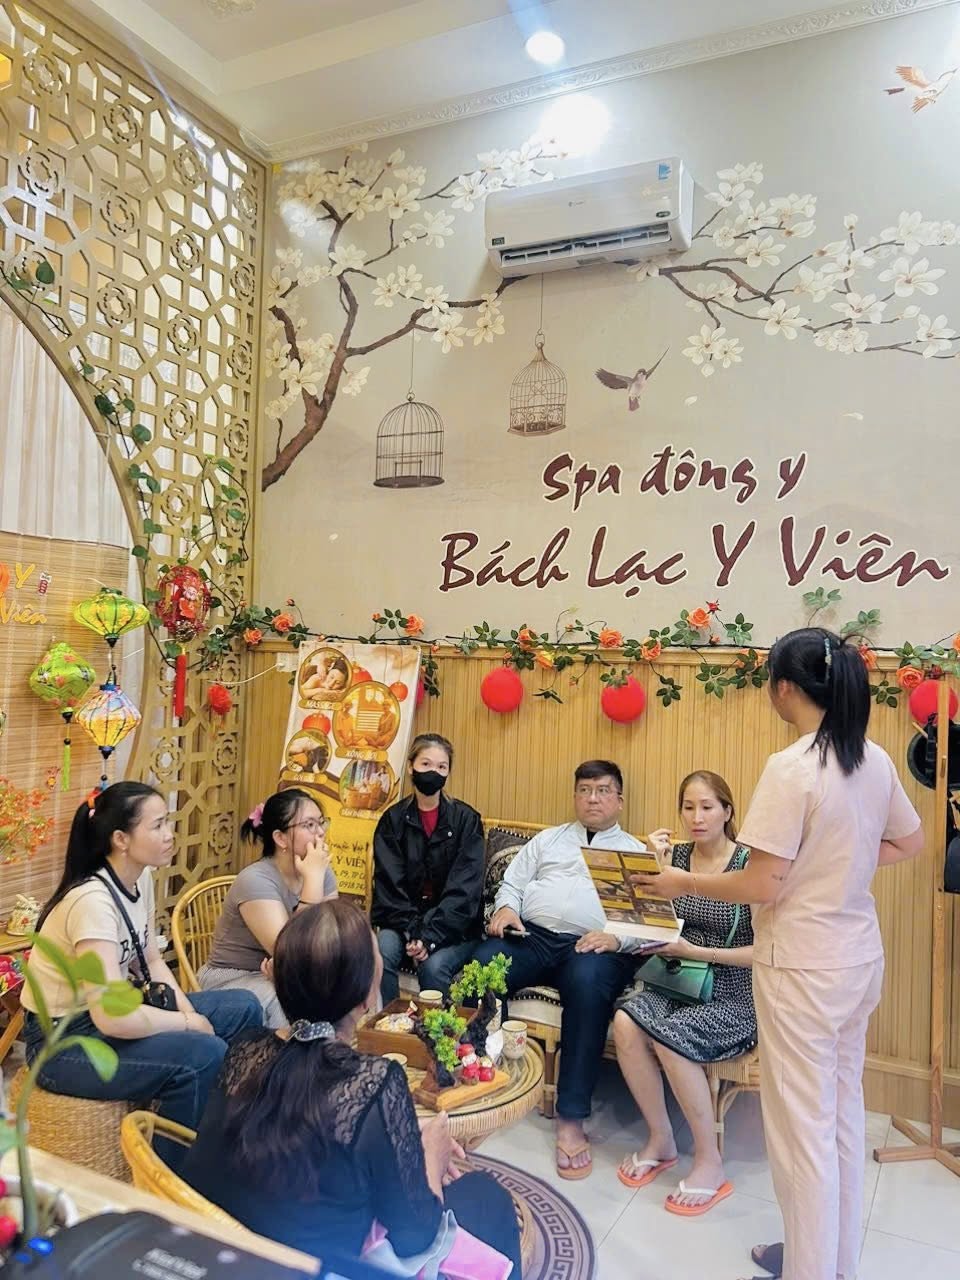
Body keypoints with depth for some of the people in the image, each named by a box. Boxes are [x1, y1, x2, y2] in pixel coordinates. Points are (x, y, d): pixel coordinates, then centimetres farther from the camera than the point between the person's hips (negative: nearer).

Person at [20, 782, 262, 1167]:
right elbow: (112, 1018, -34)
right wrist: (190, 1024, -19)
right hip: (63, 1041, -9)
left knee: (243, 1008, 3)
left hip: (107, 1013, 9)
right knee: (203, 1053, -26)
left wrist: (188, 1009, -7)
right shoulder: (93, 901, -30)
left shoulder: (141, 878, -2)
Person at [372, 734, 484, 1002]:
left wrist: (430, 937, -21)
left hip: (453, 927, -2)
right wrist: (412, 932, -19)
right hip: (403, 920, 2)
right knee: (381, 953, -27)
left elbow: (464, 889, -11)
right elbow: (390, 886, -4)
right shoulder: (393, 819, 2)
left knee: (433, 965, -29)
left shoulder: (466, 819, -4)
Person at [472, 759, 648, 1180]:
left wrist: (616, 938, -13)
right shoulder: (547, 839, 27)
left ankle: (571, 1118, -29)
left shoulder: (636, 852, 19)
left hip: (595, 947, -2)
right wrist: (505, 908, 0)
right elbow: (513, 883, 22)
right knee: (478, 968, -28)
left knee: (588, 981, -38)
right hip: (530, 936, 3)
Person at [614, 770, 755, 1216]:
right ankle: (660, 1140, -2)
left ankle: (709, 1164, -9)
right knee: (626, 1021, -24)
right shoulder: (677, 855, 3)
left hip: (733, 998, -4)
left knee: (670, 1036, -30)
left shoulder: (749, 865, -11)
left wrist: (697, 952, -19)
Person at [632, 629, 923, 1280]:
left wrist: (684, 882, -7)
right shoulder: (876, 760, 0)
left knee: (803, 1129, 7)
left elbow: (761, 886, -22)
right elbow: (910, 842, 15)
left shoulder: (791, 768, -23)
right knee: (844, 1116, 22)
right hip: (860, 958, 8)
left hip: (803, 968, -8)